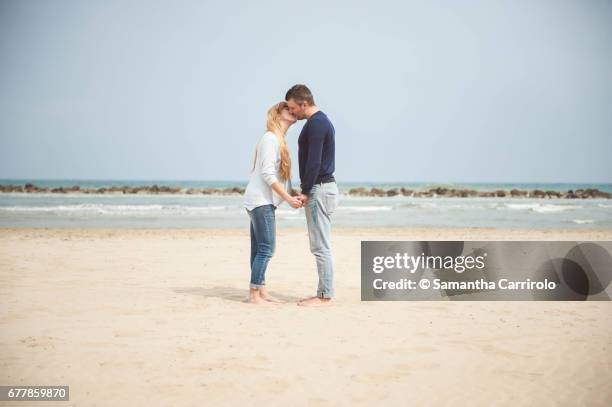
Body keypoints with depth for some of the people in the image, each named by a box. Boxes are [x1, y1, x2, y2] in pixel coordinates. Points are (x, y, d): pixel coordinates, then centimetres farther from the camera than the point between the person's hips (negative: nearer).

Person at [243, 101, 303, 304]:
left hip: (262, 201, 10)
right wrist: (288, 198, -19)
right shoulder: (270, 138, -12)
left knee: (260, 249, 9)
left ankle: (261, 291, 13)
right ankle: (254, 294, -7)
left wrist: (293, 195, 9)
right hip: (261, 201, -10)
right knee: (266, 248, -10)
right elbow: (267, 174, -19)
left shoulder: (278, 139, 17)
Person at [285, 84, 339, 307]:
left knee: (321, 246, -7)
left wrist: (305, 192, -17)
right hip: (323, 188, 11)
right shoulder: (322, 121, 18)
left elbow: (314, 162, -21)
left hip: (319, 189, -11)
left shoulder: (316, 124, -14)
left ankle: (325, 296, -4)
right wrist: (306, 190, 19)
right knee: (320, 246, 12)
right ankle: (323, 293, 16)